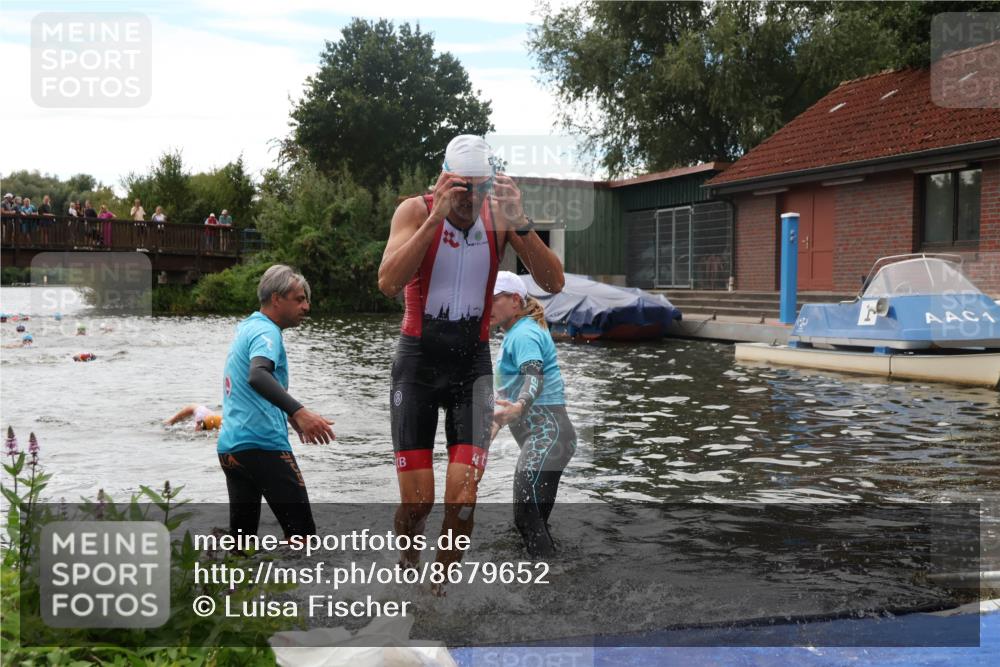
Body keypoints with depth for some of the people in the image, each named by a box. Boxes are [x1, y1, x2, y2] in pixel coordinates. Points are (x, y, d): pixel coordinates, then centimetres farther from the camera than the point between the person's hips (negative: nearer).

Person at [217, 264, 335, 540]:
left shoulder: (245, 327, 20)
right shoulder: (265, 331, -10)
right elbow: (257, 376, -30)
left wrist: (288, 414, 44)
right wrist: (298, 412, -42)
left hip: (229, 446, 10)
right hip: (263, 445, -10)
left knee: (242, 533, 11)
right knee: (302, 532, -7)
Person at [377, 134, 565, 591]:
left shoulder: (499, 217, -3)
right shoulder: (416, 210, -9)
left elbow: (553, 283, -11)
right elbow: (388, 283, -25)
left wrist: (519, 223, -24)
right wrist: (436, 217, -30)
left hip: (473, 364, 2)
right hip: (418, 362, -2)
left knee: (463, 500, -8)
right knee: (417, 502, -2)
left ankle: (439, 590, 15)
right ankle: (407, 570, 31)